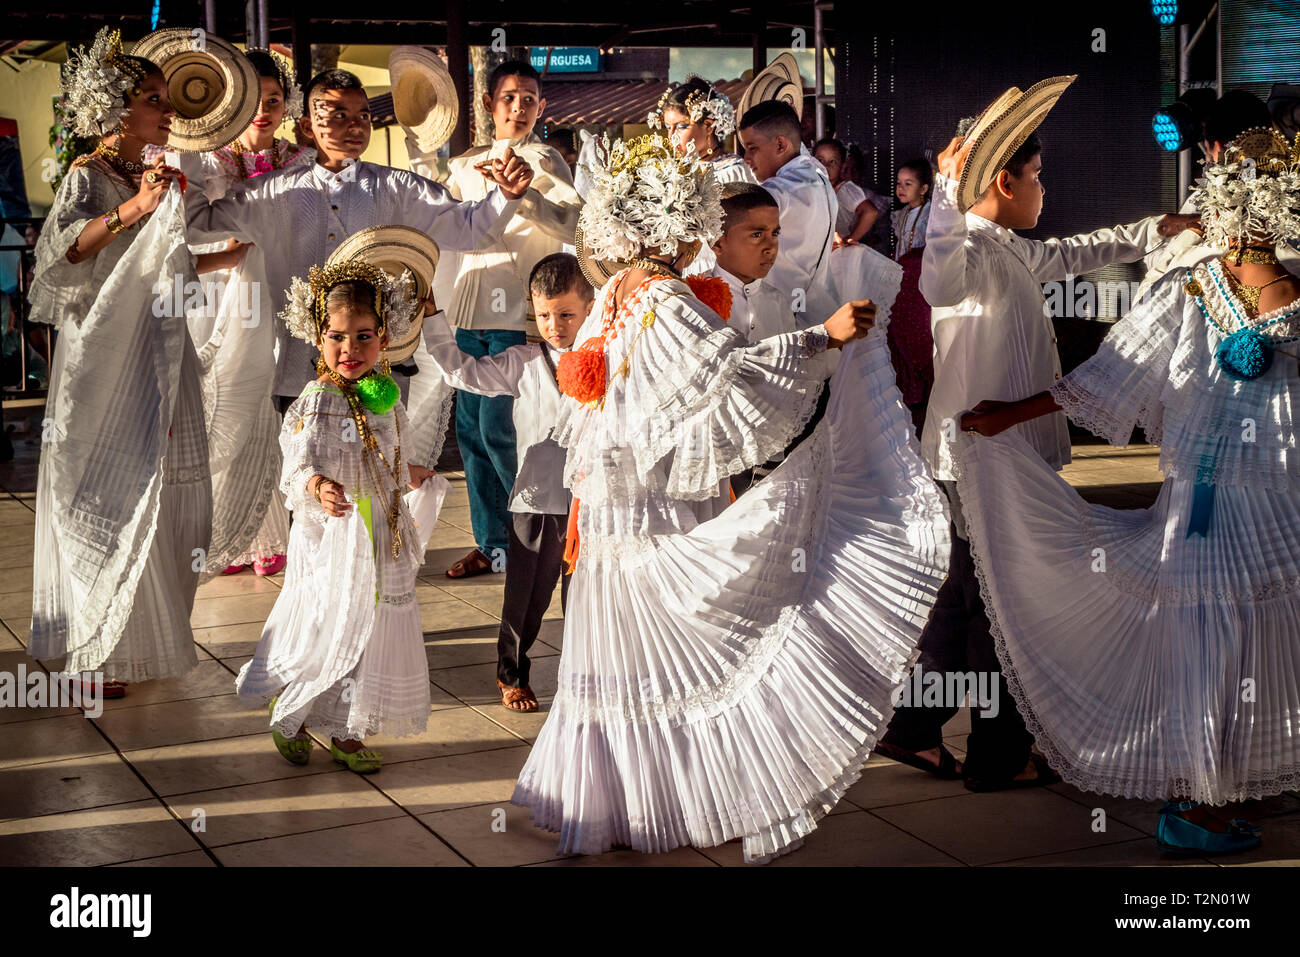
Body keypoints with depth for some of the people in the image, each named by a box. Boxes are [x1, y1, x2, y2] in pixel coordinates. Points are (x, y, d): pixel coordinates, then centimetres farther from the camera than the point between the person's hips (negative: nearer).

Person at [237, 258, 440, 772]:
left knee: (373, 627, 13)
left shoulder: (383, 394, 5)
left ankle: (346, 733, 26)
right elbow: (299, 462, -29)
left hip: (380, 533, 7)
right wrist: (317, 486, -51)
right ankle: (288, 719, 21)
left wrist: (407, 475, 41)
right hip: (334, 534, -7)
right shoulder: (317, 401, -17)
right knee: (331, 629, -1)